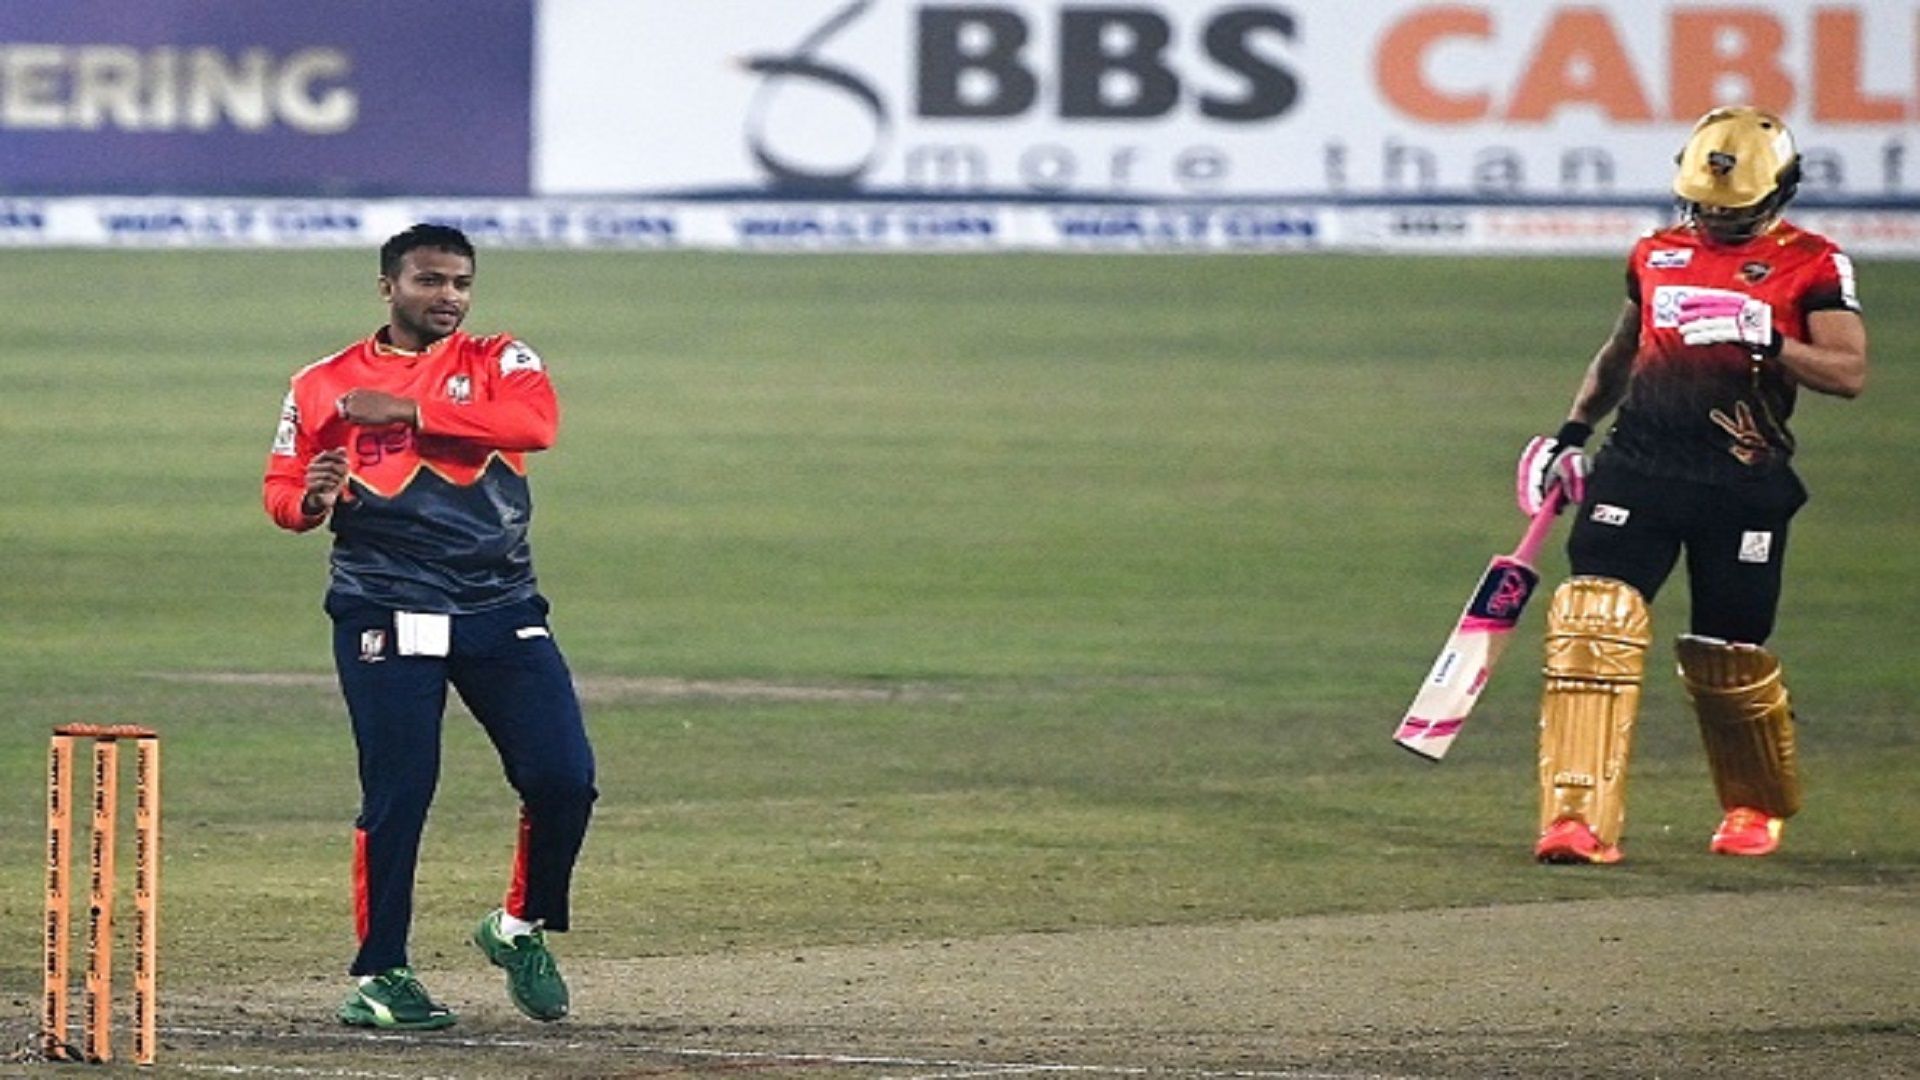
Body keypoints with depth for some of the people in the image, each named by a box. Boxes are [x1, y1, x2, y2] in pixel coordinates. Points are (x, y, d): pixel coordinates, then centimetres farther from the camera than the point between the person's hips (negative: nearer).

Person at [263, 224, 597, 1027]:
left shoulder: (499, 364, 7)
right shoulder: (323, 386, 8)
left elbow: (536, 421, -14)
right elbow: (283, 492, 9)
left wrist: (411, 411, -18)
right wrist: (311, 500, -16)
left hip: (501, 610, 1)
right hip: (385, 618, -1)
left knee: (564, 779, -6)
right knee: (396, 796, -5)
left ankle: (521, 929, 17)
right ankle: (380, 974, 7)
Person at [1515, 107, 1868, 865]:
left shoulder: (1810, 265, 0)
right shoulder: (1658, 254, 14)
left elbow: (1849, 372, -9)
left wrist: (1765, 344, -24)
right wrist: (1573, 431, 21)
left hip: (1743, 484, -3)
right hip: (1638, 462, 3)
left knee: (1727, 660, 5)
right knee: (1593, 625, -14)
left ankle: (1758, 807, 33)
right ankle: (1579, 818, -16)